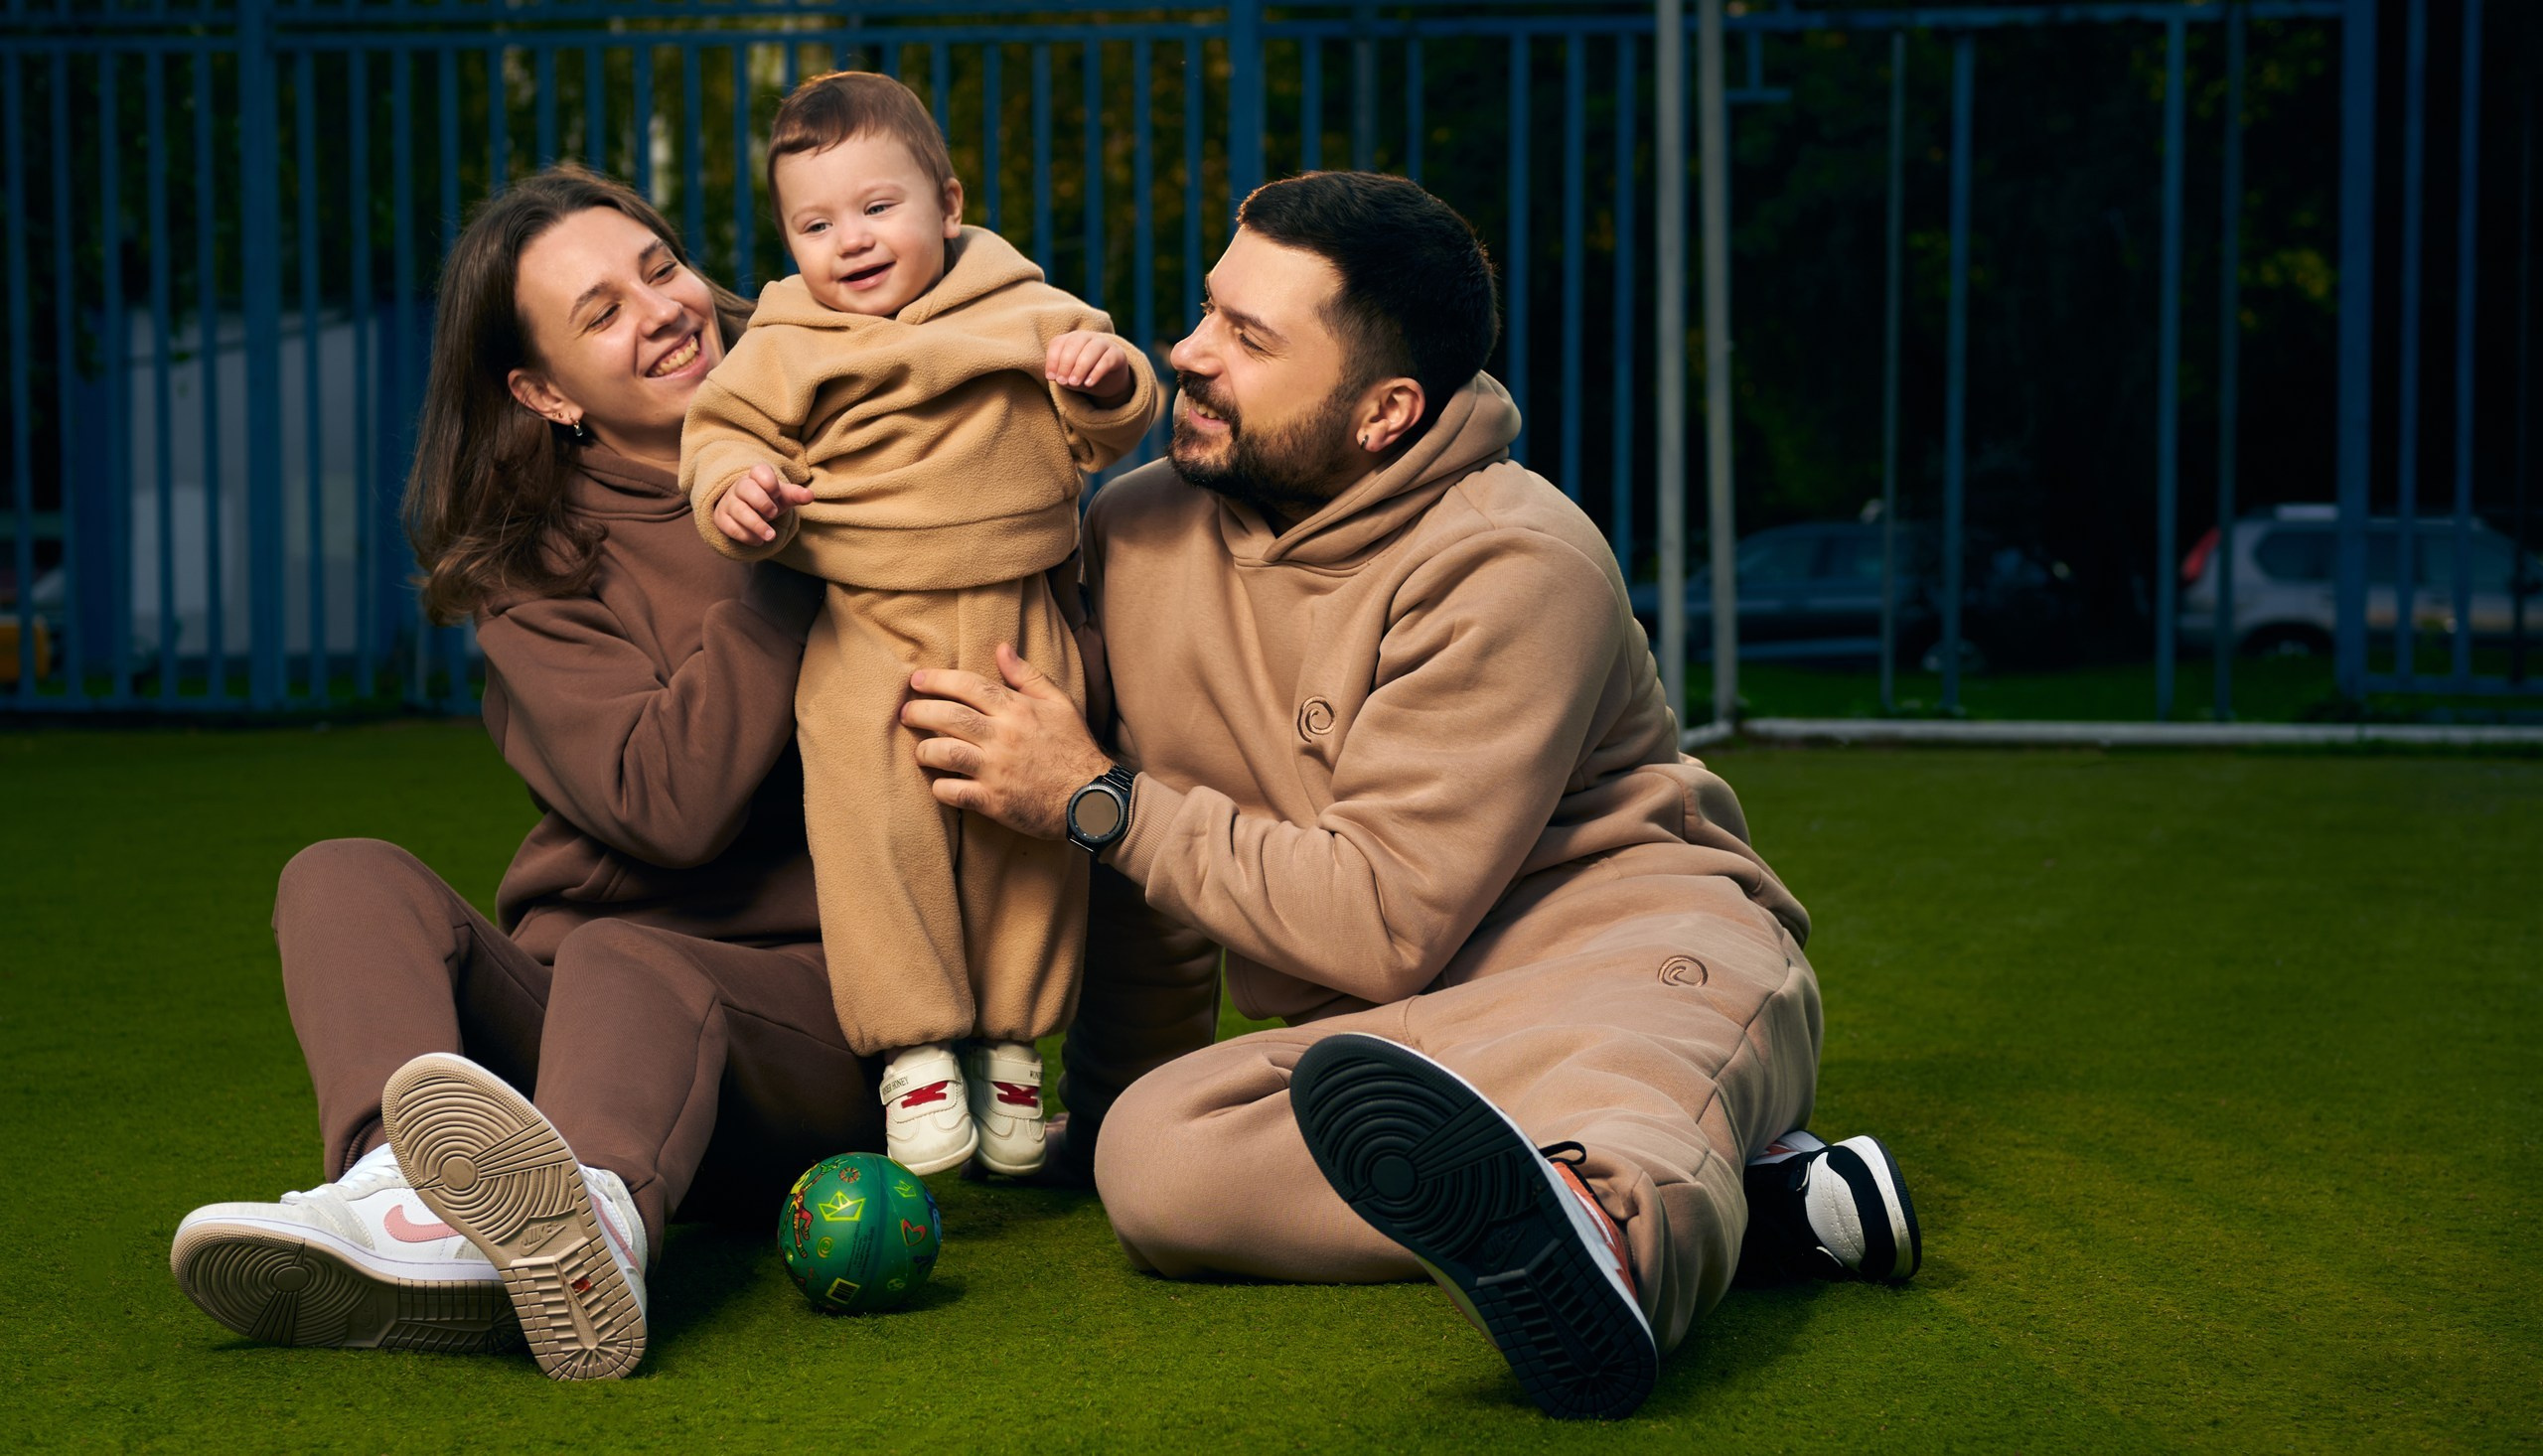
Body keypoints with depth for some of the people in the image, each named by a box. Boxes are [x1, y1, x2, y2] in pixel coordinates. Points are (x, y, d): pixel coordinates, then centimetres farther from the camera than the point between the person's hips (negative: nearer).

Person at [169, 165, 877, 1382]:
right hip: (565, 993, 2)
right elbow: (673, 804, -12)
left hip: (812, 1011, -1)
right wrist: (780, 560, -13)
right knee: (346, 878, -22)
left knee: (624, 963, -33)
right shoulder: (534, 570, 4)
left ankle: (593, 1227, -69)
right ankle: (412, 1225, -52)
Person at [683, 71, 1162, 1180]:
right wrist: (733, 489, -15)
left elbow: (1100, 436, 11)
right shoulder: (784, 351, 6)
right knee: (875, 821, -16)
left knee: (1033, 822, 4)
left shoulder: (1026, 314, 8)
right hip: (869, 635, -1)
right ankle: (915, 1046, -6)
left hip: (1017, 629, 2)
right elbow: (723, 430, 7)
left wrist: (1106, 382, -12)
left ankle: (1011, 1044, 18)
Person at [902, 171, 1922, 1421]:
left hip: (1647, 948, -5)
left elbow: (1387, 926, -20)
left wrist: (1100, 801, -15)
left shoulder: (1510, 566, -15)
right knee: (1153, 1152, -27)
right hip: (1379, 1027, 6)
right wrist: (1109, 1098, 25)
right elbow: (1146, 874, 19)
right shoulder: (1138, 533, 5)